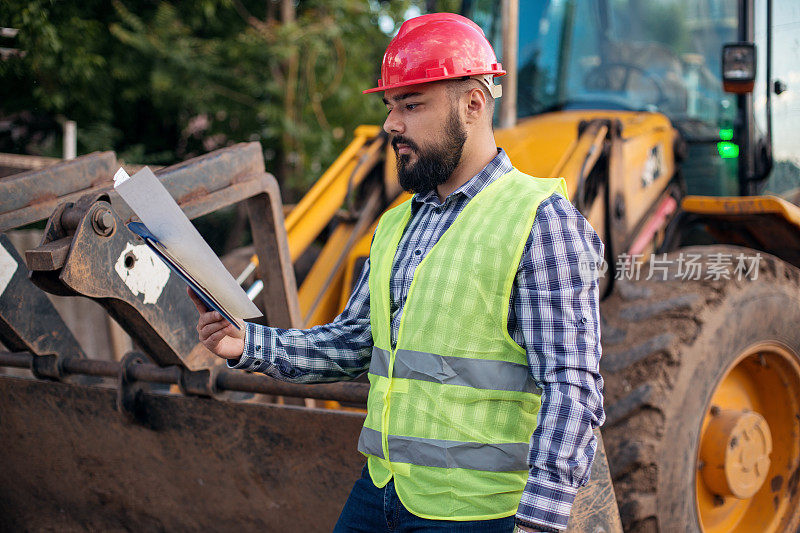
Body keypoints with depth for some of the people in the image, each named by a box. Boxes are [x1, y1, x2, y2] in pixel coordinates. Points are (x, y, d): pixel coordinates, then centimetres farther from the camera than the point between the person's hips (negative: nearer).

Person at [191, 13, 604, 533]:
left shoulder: (541, 220, -11)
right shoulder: (397, 224, 12)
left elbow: (571, 388, -16)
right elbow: (352, 343, 18)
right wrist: (249, 344, 3)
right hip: (380, 491, 7)